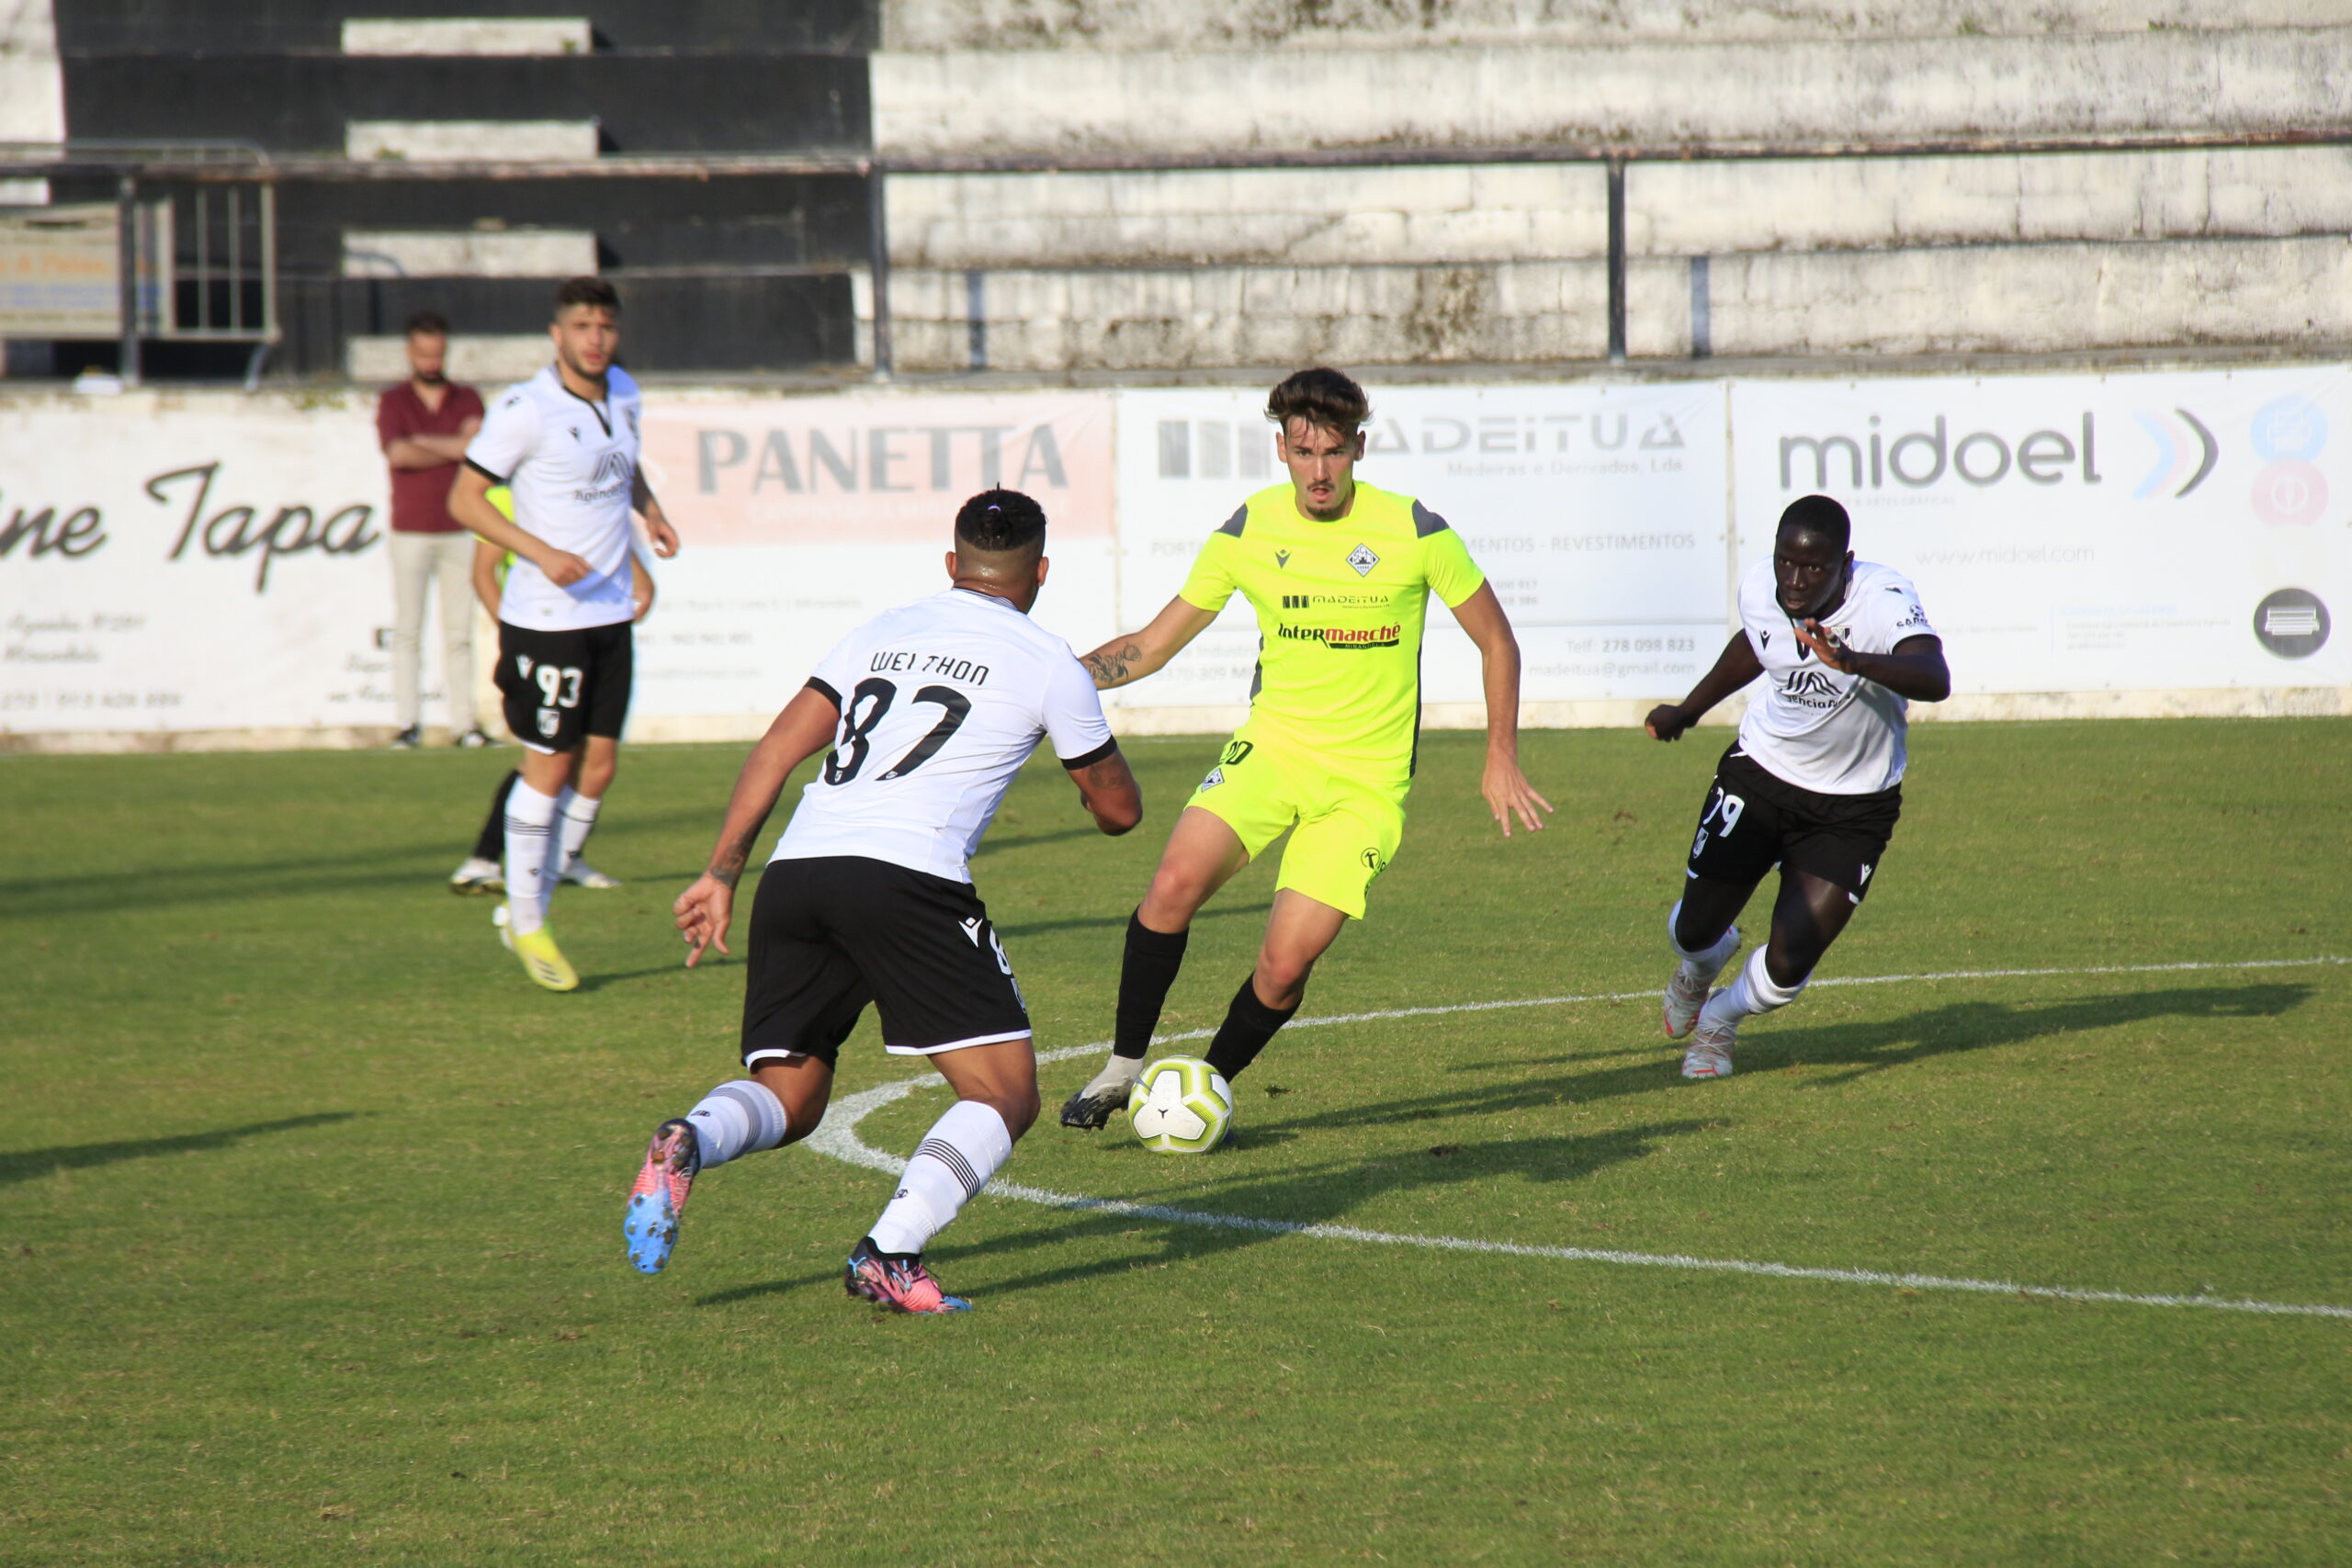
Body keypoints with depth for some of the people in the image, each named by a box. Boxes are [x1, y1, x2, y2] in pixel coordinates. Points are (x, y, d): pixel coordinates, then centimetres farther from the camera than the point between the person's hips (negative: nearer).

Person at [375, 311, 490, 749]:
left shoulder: (467, 400, 10)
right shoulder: (393, 401, 4)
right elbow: (398, 453, -13)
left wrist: (422, 442, -11)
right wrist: (455, 450, -7)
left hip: (458, 532, 2)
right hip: (410, 532, -2)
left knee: (459, 631, 1)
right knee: (407, 631, -4)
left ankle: (464, 721, 2)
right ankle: (409, 723, -3)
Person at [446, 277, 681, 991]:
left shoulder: (623, 394, 7)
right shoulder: (526, 409, -15)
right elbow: (465, 498, -13)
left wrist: (648, 505, 8)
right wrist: (541, 552, -23)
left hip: (610, 611, 7)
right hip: (546, 617, -7)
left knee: (599, 766, 6)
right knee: (550, 765, -2)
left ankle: (528, 905, 19)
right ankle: (525, 923, 11)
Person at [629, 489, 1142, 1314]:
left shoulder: (883, 632, 24)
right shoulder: (1048, 664, 12)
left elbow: (780, 745, 14)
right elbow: (1120, 809, 23)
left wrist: (722, 871, 14)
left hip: (795, 873, 5)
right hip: (905, 876, -5)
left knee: (787, 1097, 14)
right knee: (1004, 1096, 1)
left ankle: (687, 1143, -20)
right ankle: (890, 1255, -21)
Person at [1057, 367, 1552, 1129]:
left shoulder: (1414, 532, -9)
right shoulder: (1249, 531, -2)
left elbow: (1496, 640, 4)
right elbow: (1153, 644, 8)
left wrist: (1501, 759, -1)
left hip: (1366, 779, -2)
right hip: (1273, 744, 2)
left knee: (1285, 966, -12)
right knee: (1175, 882, -24)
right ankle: (1123, 1067, -6)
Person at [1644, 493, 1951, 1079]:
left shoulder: (1883, 600, -28)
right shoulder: (1758, 588, -12)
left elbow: (1934, 680, -48)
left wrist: (1852, 662, -65)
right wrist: (1687, 711, 26)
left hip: (1852, 809, -3)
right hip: (1760, 773, 3)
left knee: (1788, 968, -8)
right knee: (1695, 930, 4)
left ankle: (1720, 1019, 28)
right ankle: (1698, 972, 45)